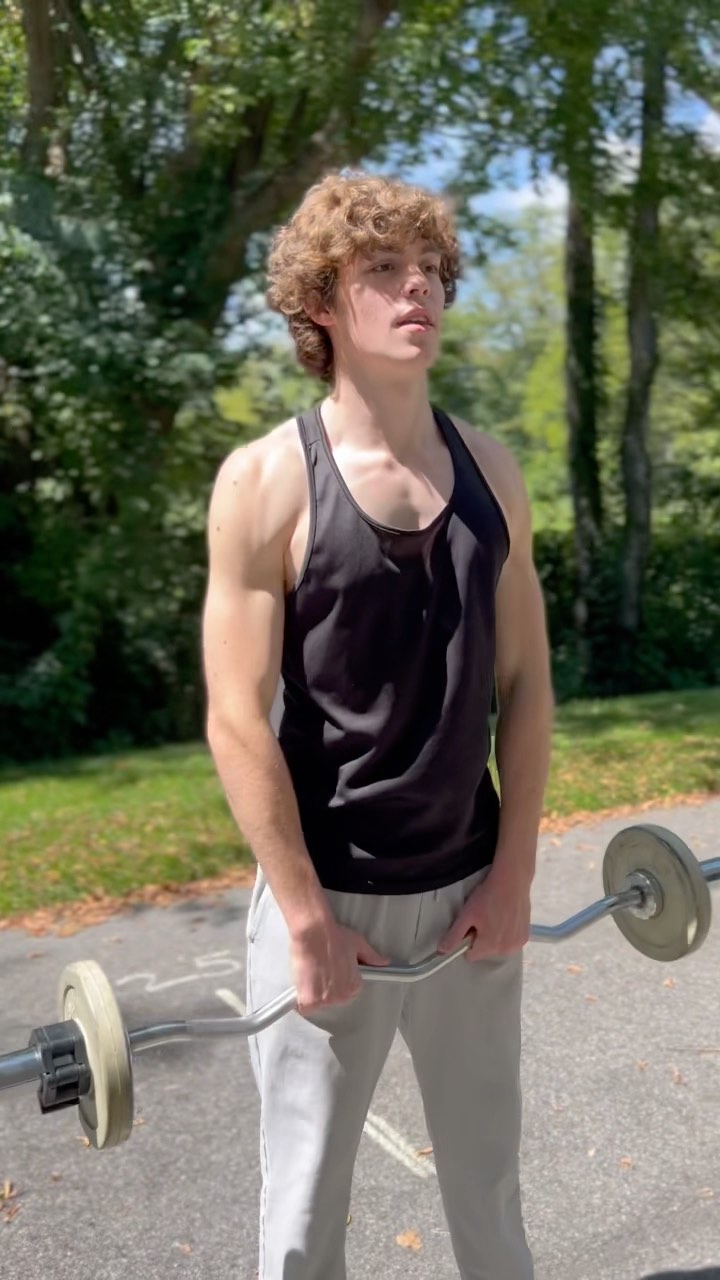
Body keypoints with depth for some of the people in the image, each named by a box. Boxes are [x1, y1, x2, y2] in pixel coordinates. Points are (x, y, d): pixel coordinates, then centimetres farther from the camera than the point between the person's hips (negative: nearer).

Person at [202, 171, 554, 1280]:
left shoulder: (490, 471, 2)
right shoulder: (267, 480, -12)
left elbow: (524, 681, 4)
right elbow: (238, 719, -14)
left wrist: (513, 875, 0)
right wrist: (306, 918, -14)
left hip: (470, 890, 4)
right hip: (328, 896, -3)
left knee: (489, 1178, 21)